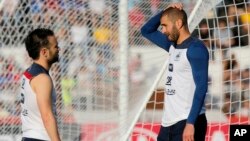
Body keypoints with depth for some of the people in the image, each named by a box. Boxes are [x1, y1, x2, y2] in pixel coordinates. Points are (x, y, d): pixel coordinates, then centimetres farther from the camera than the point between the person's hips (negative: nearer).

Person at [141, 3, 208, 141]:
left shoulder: (195, 48, -12)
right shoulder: (173, 46, 15)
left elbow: (201, 87, -18)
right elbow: (146, 31, 28)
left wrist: (191, 123, -25)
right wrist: (166, 12, 10)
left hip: (187, 122, -9)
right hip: (169, 123, 9)